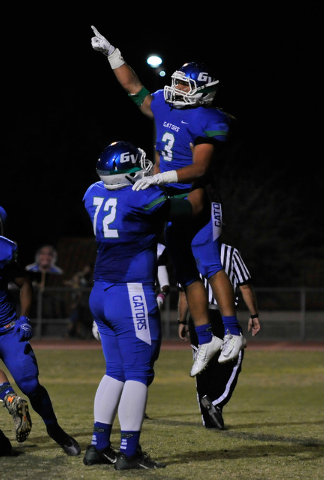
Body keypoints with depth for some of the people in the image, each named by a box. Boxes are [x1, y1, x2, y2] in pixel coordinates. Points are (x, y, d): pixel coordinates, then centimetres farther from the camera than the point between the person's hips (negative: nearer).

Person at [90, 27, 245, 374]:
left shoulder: (207, 122, -15)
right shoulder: (164, 108, 8)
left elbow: (199, 169, -21)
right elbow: (133, 87, 23)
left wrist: (159, 178, -28)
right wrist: (111, 53, 20)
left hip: (195, 198, -8)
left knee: (209, 265, -14)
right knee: (185, 273, 9)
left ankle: (232, 333, -12)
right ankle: (206, 339, 14)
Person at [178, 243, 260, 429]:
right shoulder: (230, 253, 0)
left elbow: (184, 293, 10)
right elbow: (245, 287, 0)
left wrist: (182, 321, 19)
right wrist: (254, 315, 7)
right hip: (222, 315, -3)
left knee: (203, 366, 8)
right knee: (232, 359, 4)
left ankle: (208, 418, 9)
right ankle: (216, 401, -18)